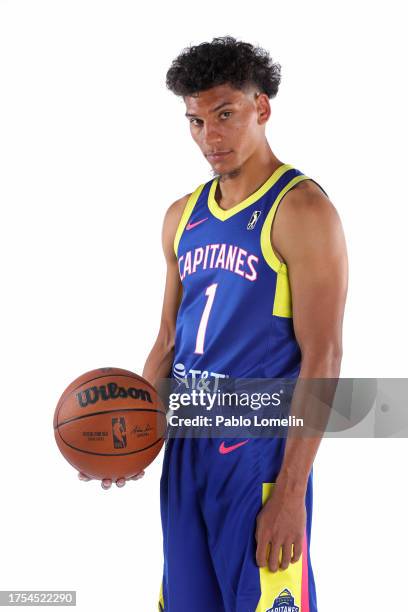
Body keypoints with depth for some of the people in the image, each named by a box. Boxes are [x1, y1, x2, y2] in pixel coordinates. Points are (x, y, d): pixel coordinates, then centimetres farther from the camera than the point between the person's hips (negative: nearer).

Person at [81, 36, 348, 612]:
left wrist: (291, 493, -18)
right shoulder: (183, 215, 11)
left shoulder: (301, 209, -10)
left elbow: (322, 358, -14)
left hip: (260, 452, -6)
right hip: (186, 445, 7)